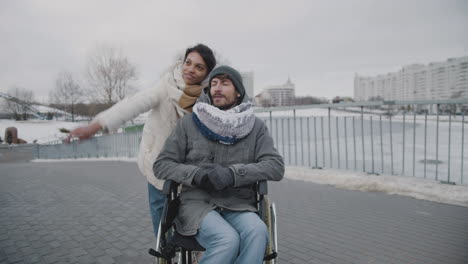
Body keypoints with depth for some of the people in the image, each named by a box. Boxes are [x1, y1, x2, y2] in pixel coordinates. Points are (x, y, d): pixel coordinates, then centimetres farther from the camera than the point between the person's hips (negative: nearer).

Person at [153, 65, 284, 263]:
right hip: (197, 202, -1)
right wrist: (196, 174, -16)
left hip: (238, 205, 2)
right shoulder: (188, 123, 5)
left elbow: (276, 167, -3)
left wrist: (232, 174, -19)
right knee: (228, 240, -32)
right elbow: (161, 165, 4)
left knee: (257, 233, -33)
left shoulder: (255, 126, 7)